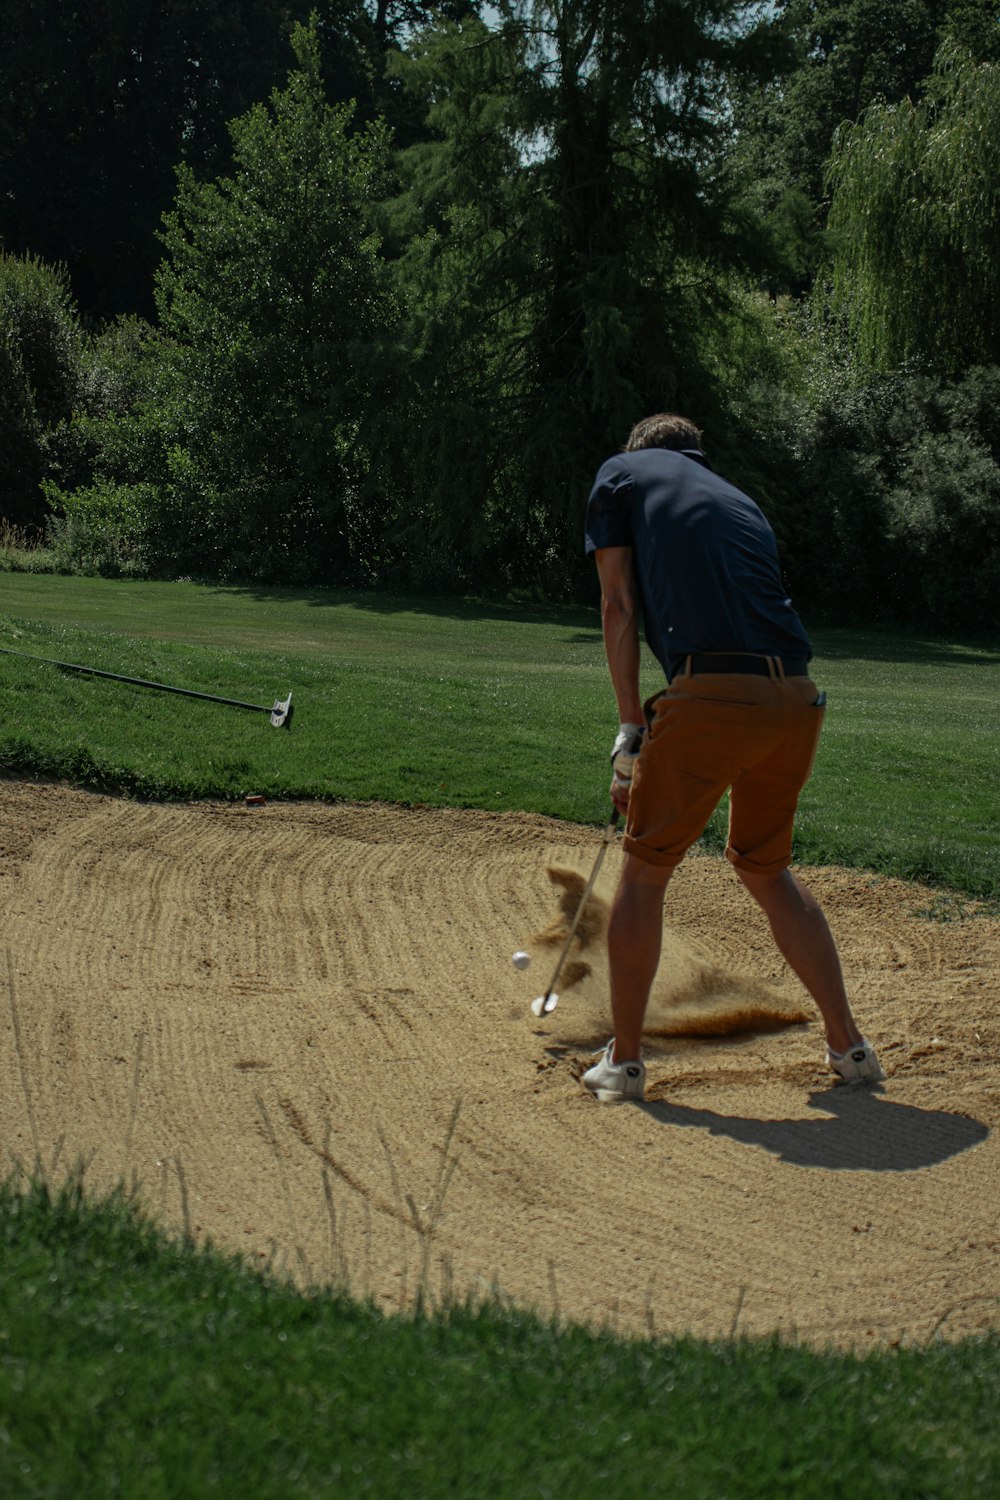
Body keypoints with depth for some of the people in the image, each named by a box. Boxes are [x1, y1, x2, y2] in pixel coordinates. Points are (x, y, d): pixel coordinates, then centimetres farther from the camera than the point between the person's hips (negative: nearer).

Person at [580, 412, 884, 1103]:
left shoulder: (621, 473, 16)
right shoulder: (740, 500, 30)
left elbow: (619, 607, 8)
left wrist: (632, 728, 8)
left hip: (713, 694, -6)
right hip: (799, 697, 6)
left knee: (646, 868, 11)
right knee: (767, 868, 24)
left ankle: (625, 1060, 16)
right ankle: (848, 1043, 23)